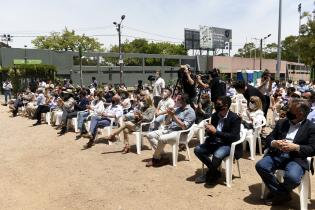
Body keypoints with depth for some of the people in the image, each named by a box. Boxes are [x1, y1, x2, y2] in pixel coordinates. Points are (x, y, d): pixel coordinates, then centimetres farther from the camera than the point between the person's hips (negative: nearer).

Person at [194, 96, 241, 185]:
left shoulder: (235, 118, -14)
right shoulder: (214, 115, 4)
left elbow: (234, 137, -21)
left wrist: (216, 132, -26)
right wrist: (209, 130, -15)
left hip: (228, 144, -6)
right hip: (215, 142, 7)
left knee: (217, 155, -34)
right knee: (197, 150, -11)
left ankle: (211, 174, -1)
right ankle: (214, 171, 5)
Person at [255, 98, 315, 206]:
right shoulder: (281, 122, 15)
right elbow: (268, 138, 13)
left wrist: (295, 147, -20)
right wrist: (274, 143, -12)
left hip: (296, 158, -3)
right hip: (277, 154, 4)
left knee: (292, 177, -34)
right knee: (260, 165, -24)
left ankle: (277, 193, 1)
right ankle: (282, 194, -4)